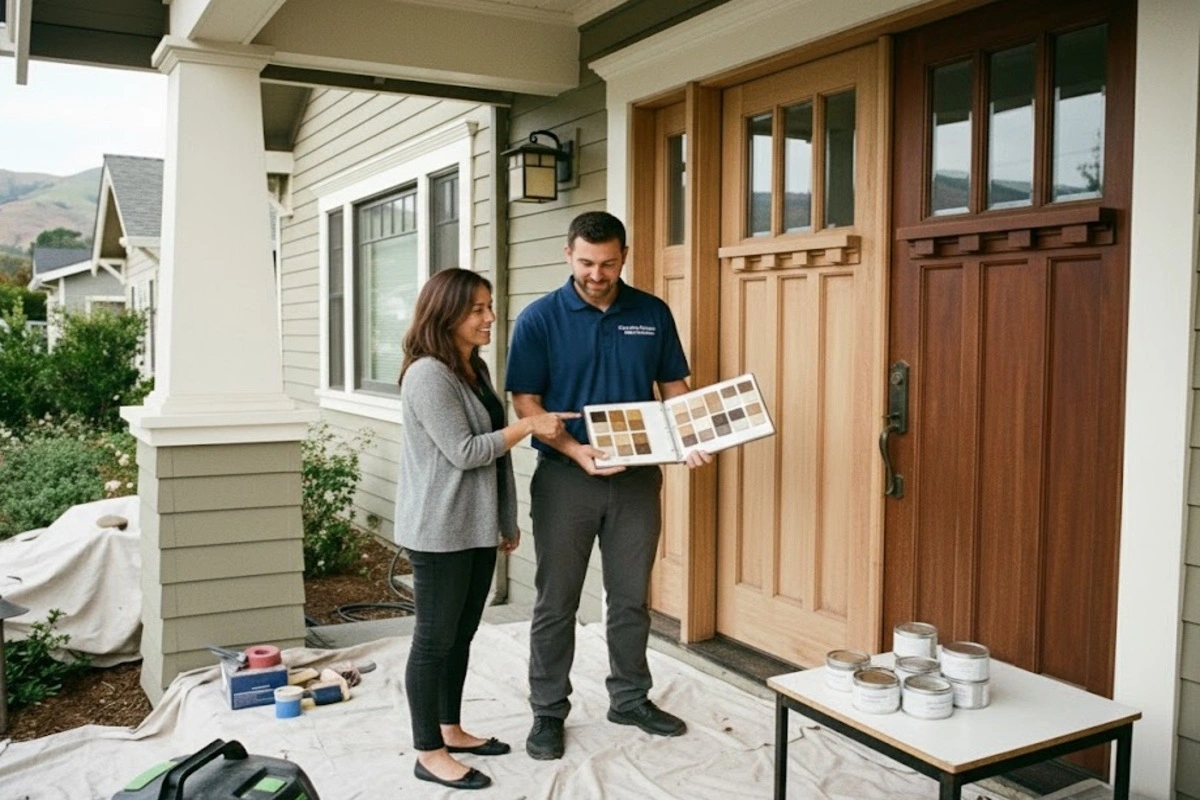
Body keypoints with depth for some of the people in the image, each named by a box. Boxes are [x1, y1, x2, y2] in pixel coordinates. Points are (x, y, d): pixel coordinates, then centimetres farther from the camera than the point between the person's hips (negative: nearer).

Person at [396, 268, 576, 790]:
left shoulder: (473, 369, 12)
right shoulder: (428, 375, -17)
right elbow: (464, 451, -20)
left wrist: (505, 520, 18)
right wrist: (530, 425, -16)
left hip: (476, 527, 9)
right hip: (440, 530, -9)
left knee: (462, 634, 17)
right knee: (434, 639, 1)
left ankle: (451, 730, 31)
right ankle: (429, 754, 12)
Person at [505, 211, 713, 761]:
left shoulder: (653, 314, 3)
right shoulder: (539, 318, -6)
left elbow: (673, 387, 9)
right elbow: (525, 402, -8)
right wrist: (576, 450, -23)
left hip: (637, 477, 3)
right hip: (565, 477, -2)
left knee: (631, 597, 15)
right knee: (556, 601, 8)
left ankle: (630, 698, 33)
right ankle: (548, 711, 23)